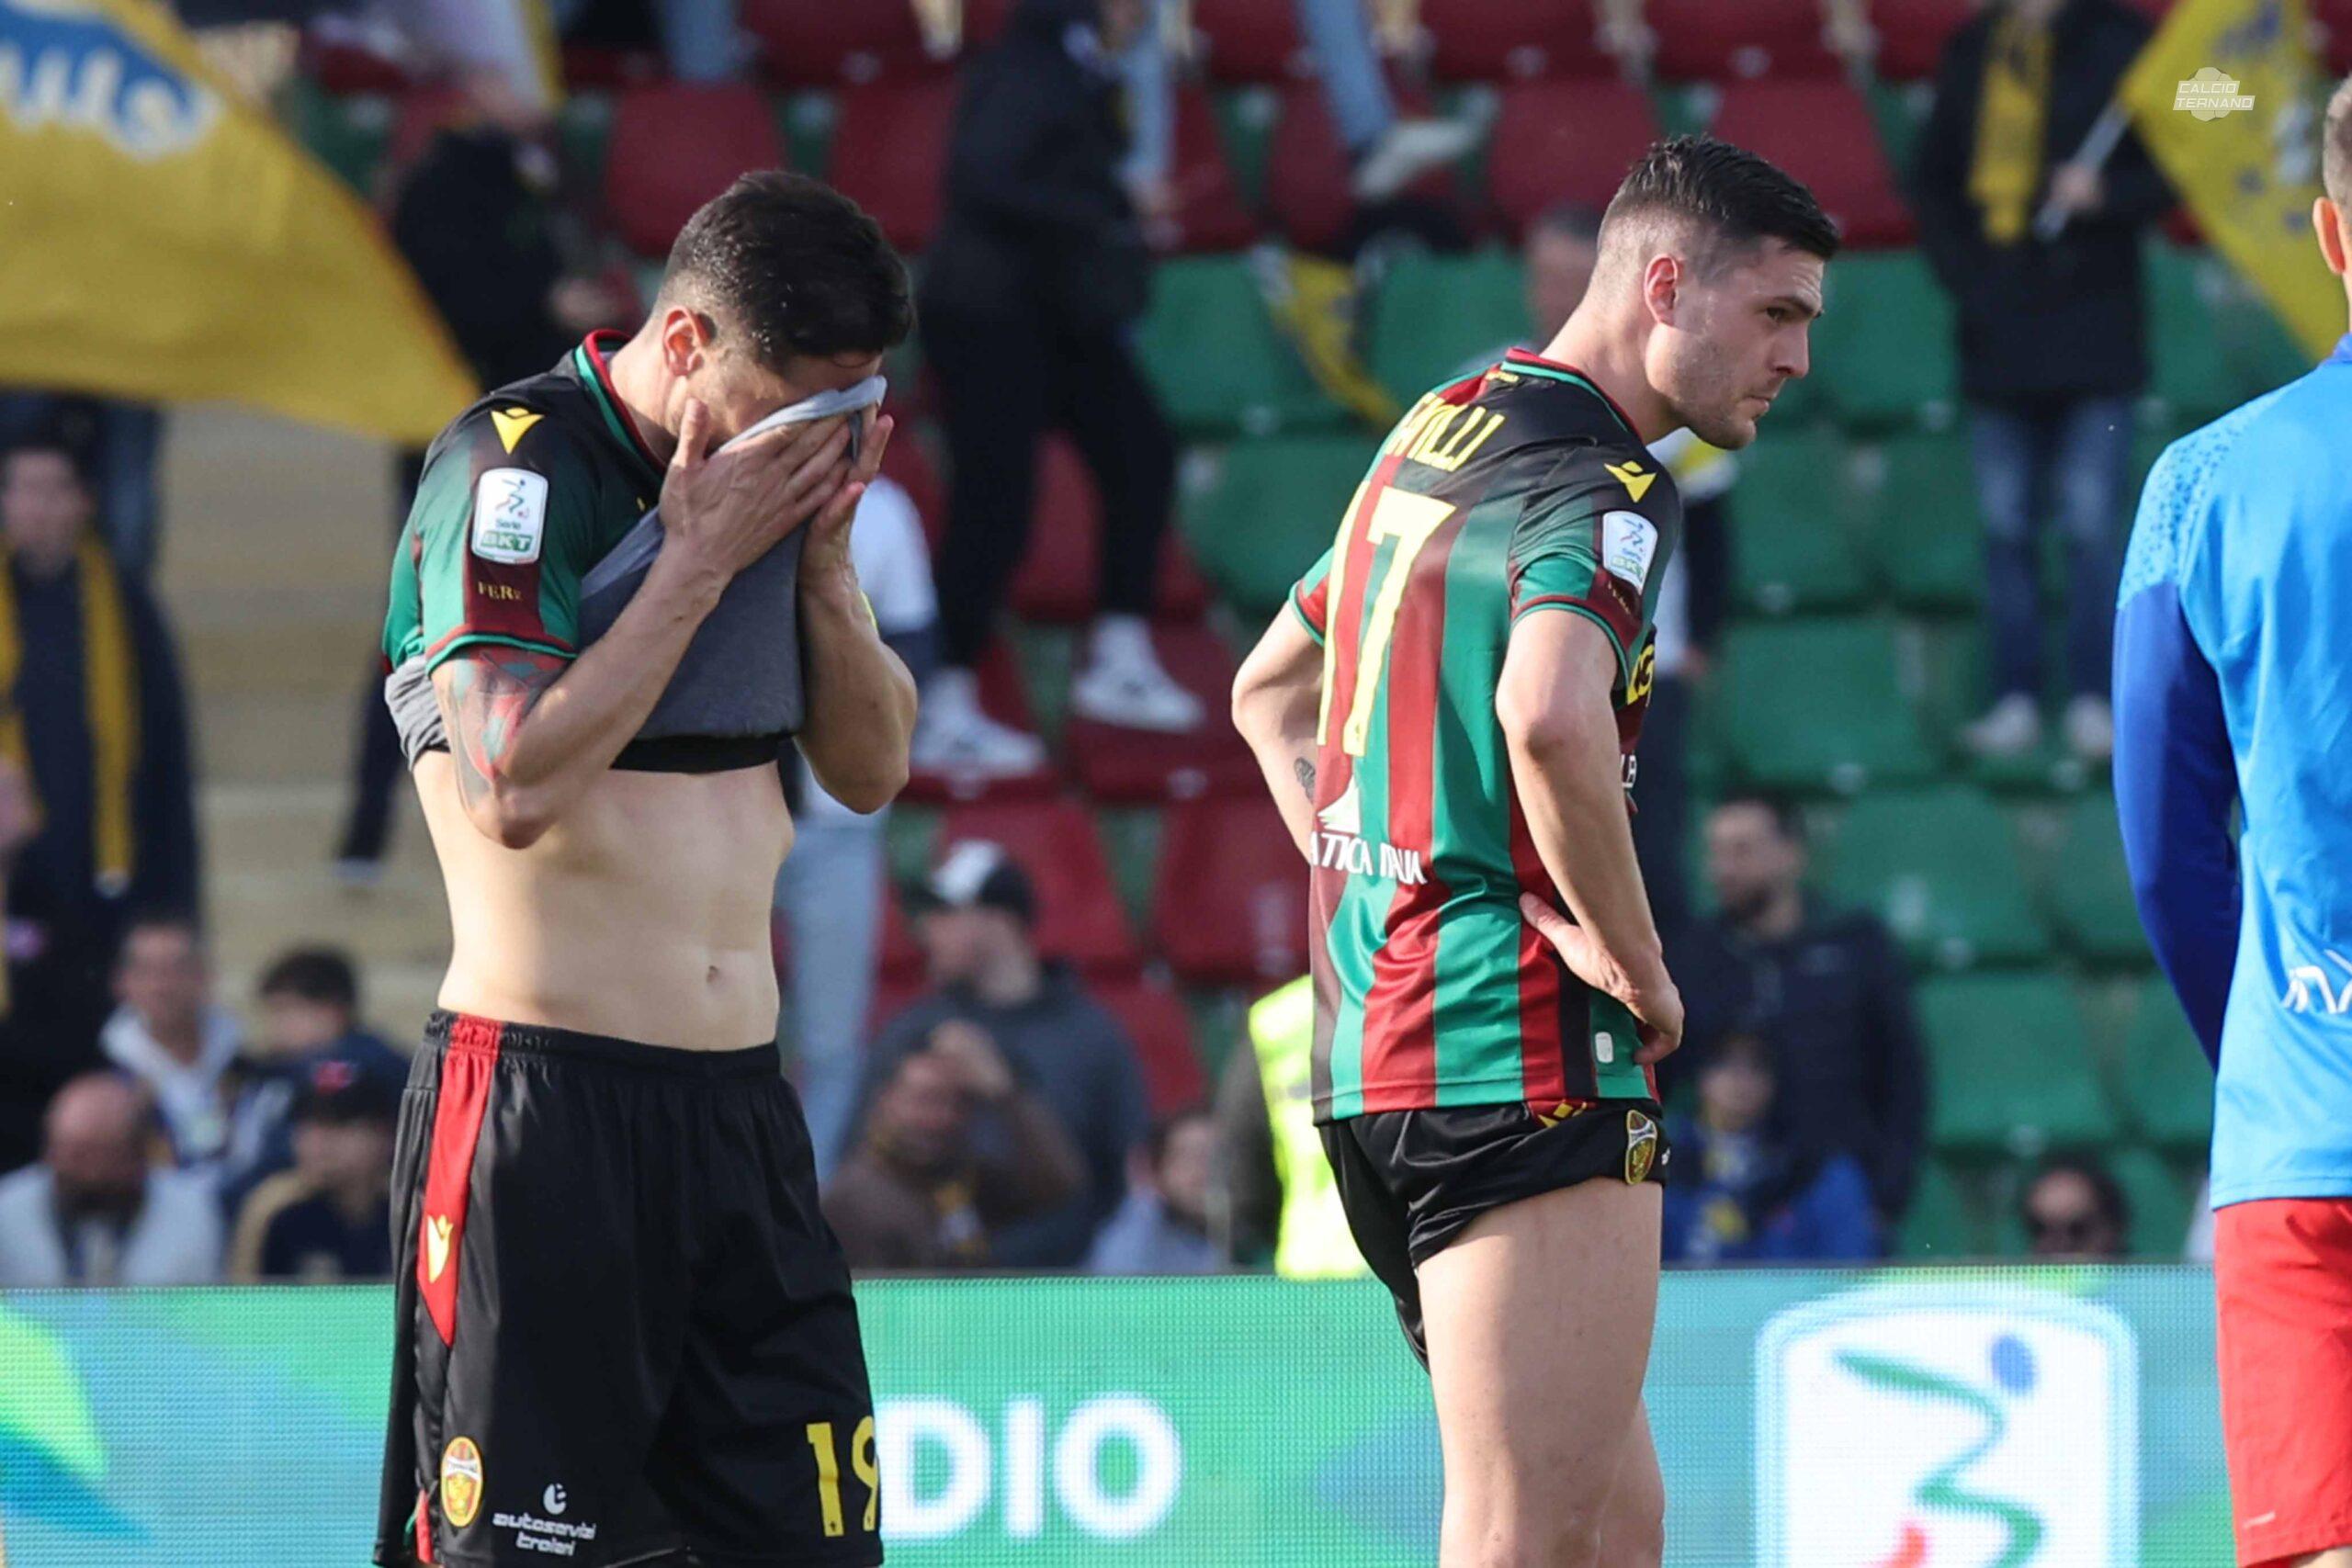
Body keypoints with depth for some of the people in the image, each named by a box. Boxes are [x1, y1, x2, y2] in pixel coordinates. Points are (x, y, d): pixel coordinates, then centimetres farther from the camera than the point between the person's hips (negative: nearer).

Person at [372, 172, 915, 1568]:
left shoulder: (777, 470, 12)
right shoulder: (514, 471, -10)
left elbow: (873, 770, 17)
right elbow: (516, 788, -21)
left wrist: (825, 557, 1)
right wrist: (701, 562, -15)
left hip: (743, 1098, 7)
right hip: (545, 1097, -7)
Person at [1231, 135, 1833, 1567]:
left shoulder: (1438, 433, 18)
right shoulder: (1604, 488, -13)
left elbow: (1269, 690, 31)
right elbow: (1548, 713, -33)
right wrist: (1633, 954, -19)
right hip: (1525, 1058, -10)